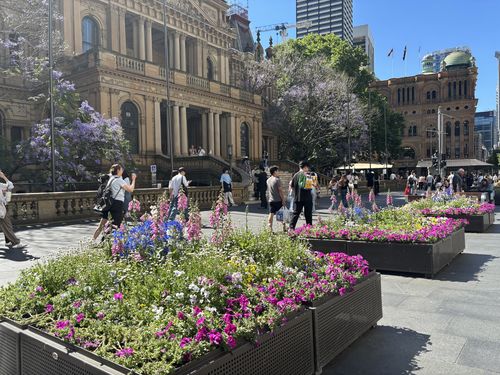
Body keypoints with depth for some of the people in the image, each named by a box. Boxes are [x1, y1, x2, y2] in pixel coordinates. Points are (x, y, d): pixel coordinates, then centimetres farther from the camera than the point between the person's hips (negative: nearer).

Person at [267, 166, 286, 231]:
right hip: (278, 200, -6)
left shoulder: (268, 180, 9)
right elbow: (280, 190, -14)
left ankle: (270, 228, -1)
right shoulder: (277, 180, -13)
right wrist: (283, 199, -11)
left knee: (271, 214, 4)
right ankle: (284, 228, 14)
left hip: (271, 200, 6)